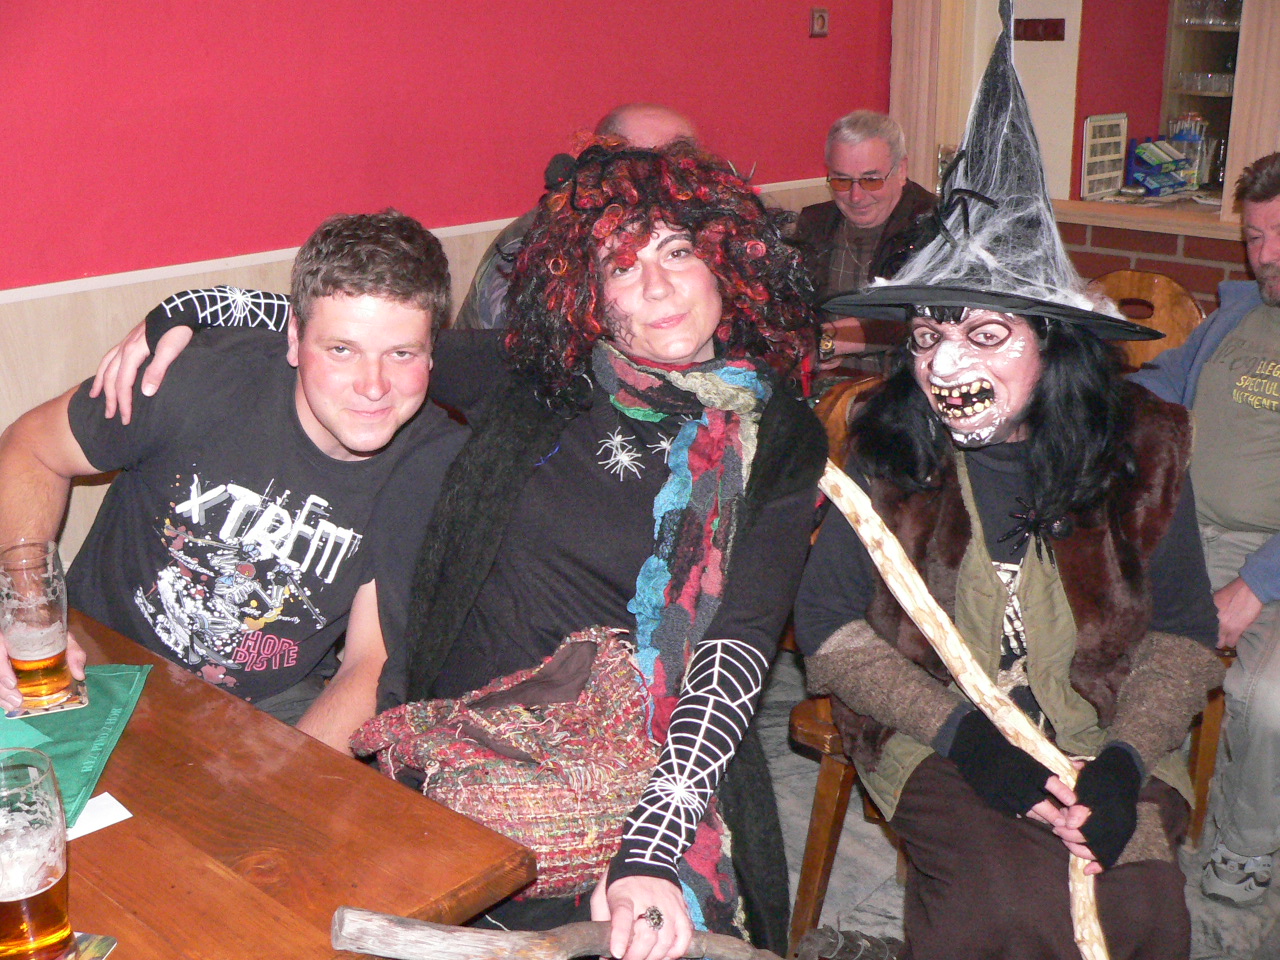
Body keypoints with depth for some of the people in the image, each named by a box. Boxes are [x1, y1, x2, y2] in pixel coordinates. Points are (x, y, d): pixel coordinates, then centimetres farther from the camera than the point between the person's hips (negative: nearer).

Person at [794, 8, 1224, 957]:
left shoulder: (1141, 446, -2)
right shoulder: (888, 451, -6)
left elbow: (1184, 630, 4)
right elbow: (828, 622, -5)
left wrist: (1122, 761, -13)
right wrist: (965, 733, -16)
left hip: (1109, 737, 2)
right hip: (937, 736, -2)